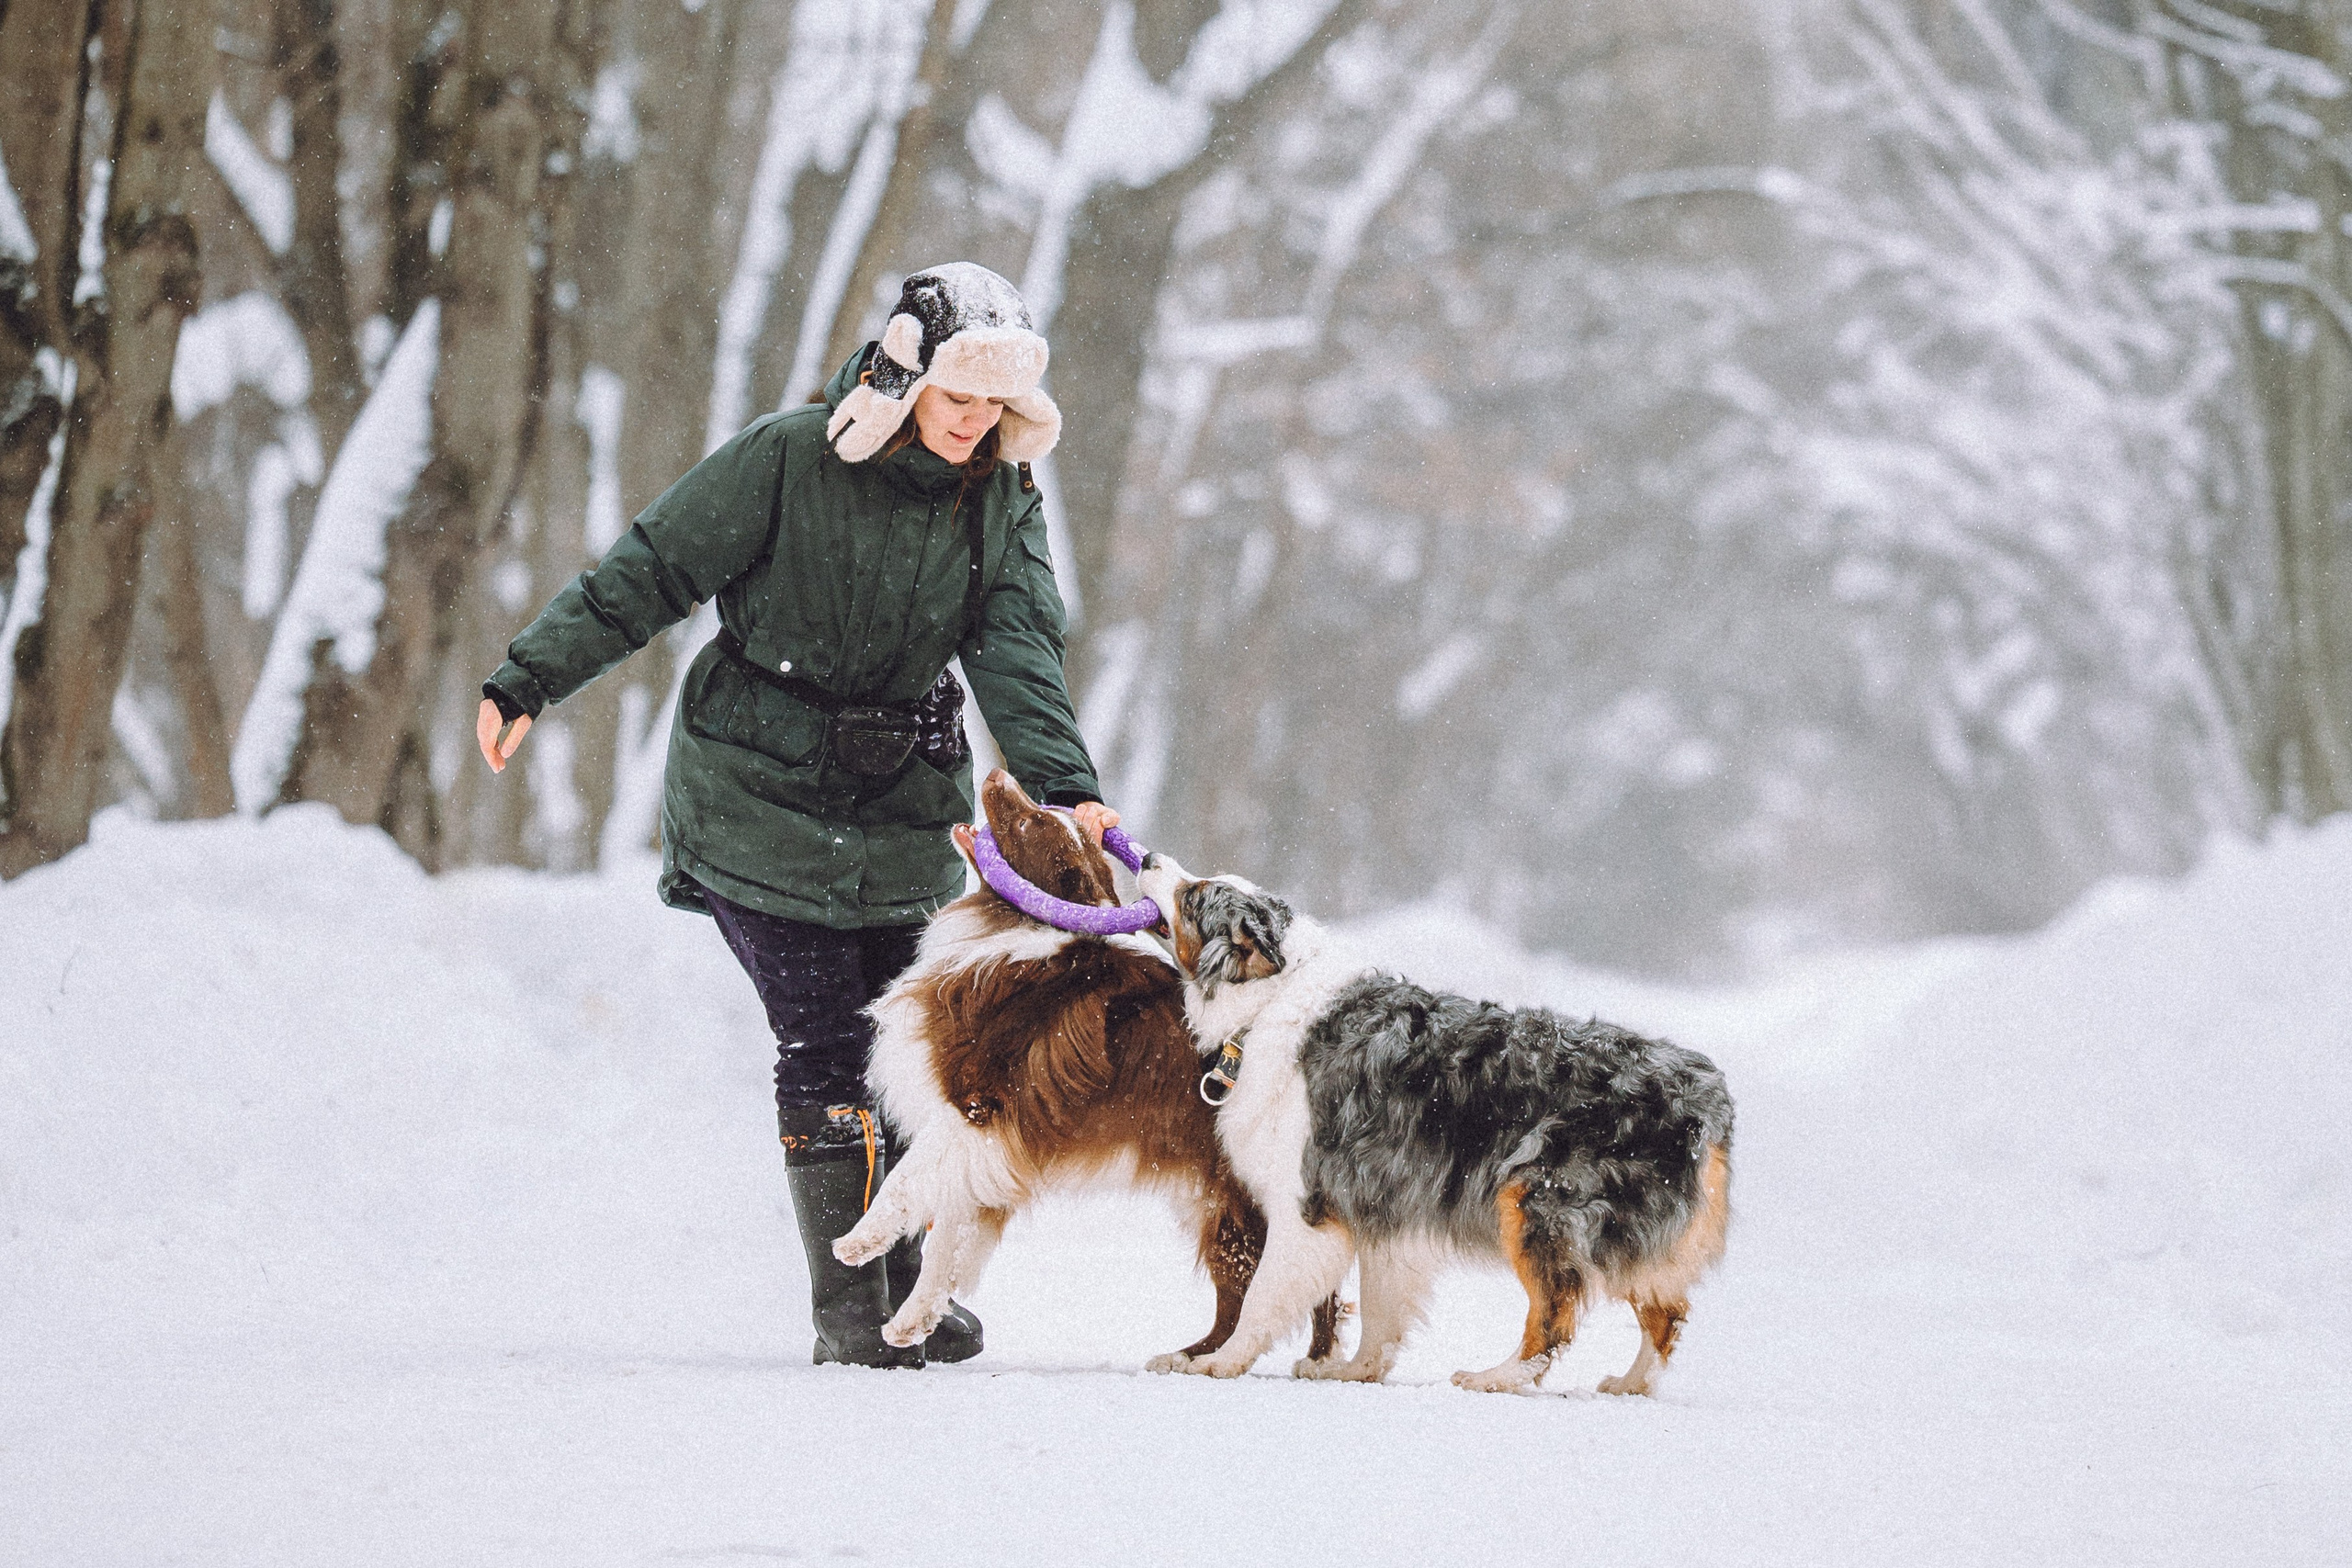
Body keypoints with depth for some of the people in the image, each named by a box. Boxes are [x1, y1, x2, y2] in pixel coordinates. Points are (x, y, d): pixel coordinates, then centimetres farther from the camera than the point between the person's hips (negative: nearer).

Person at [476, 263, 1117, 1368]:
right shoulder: (789, 460, -15)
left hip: (899, 803, 5)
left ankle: (904, 1287, 20)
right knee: (823, 1040, -9)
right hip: (759, 790, -5)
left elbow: (1019, 651, -10)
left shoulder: (1000, 498, -1)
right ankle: (847, 1313, -4)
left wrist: (1063, 787, -26)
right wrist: (527, 683, -10)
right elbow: (649, 574, -9)